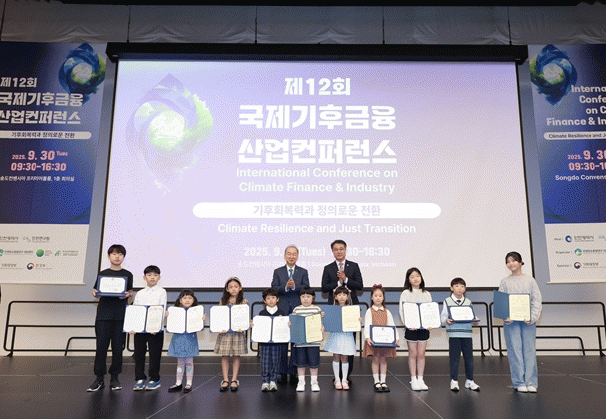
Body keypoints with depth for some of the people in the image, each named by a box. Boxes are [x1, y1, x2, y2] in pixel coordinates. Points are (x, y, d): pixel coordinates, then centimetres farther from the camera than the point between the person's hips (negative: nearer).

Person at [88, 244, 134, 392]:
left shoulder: (127, 275, 8)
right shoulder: (102, 274, 9)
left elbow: (130, 292, 11)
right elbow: (96, 291, 11)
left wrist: (127, 294, -11)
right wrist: (95, 293, -11)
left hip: (120, 315, 0)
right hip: (103, 313, 0)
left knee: (118, 347, 3)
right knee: (101, 346, 1)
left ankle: (114, 377, 15)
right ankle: (99, 378, 11)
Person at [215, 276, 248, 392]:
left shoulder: (244, 302, 2)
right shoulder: (223, 301, 5)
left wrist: (242, 328, -16)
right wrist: (220, 328, -11)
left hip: (238, 332, -1)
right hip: (225, 332, 1)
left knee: (236, 356, 4)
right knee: (224, 356, 2)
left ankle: (234, 380, 13)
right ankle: (225, 381, 11)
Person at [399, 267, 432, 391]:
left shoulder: (426, 294, 9)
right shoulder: (405, 293, -1)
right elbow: (402, 311, -6)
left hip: (424, 327, 3)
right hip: (411, 328, -3)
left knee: (421, 354, 6)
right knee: (413, 354, 3)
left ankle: (420, 379, 15)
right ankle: (413, 380, 12)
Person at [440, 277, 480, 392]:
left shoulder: (468, 302, 12)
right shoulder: (447, 301, 2)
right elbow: (443, 316, 0)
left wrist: (474, 322, -9)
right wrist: (446, 321, -21)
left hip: (467, 333, 3)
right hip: (454, 334, -3)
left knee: (469, 358, 7)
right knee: (454, 359, 0)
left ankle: (470, 381, 21)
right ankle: (454, 381, 10)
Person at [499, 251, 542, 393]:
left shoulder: (529, 280, 7)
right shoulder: (505, 281, 7)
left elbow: (537, 300, 2)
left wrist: (532, 317, -11)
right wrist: (505, 317, -14)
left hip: (528, 320, 0)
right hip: (511, 320, 0)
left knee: (529, 349, 2)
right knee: (515, 350, 0)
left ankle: (531, 382, 10)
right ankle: (519, 382, 8)